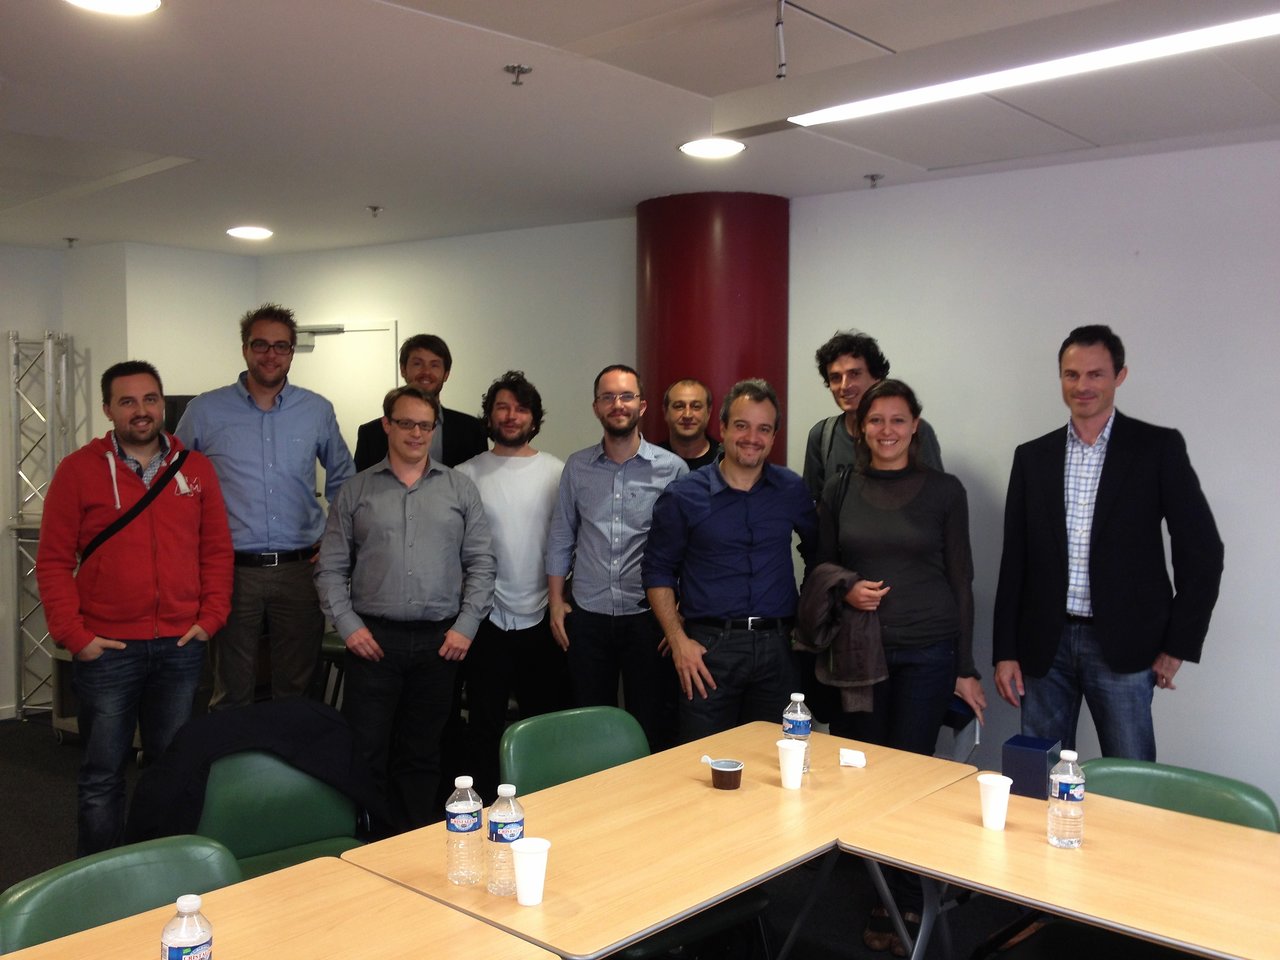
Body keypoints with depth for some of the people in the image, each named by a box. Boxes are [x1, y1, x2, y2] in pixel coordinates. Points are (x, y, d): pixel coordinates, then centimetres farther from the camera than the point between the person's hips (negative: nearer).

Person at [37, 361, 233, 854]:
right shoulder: (79, 470, -1)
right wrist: (72, 634, -8)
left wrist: (211, 616, -1)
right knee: (102, 776, 7)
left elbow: (217, 550, 9)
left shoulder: (195, 469, 7)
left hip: (180, 647, 2)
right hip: (106, 648, -2)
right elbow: (54, 562, -2)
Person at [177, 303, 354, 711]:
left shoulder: (318, 410, 5)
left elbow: (343, 481, 17)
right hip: (232, 570, -1)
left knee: (296, 690, 12)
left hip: (300, 570, 2)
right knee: (232, 694, 8)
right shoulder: (204, 410, 1)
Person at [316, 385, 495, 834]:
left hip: (440, 641, 1)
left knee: (422, 753, 11)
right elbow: (331, 568, 5)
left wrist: (466, 625, -3)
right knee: (365, 750, 0)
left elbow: (481, 562, 5)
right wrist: (348, 625, -5)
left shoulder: (460, 489, 7)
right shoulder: (356, 491, 6)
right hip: (373, 640, -1)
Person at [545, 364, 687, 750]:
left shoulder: (672, 468, -4)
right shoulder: (577, 467, 5)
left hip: (647, 617, -2)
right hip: (587, 617, 2)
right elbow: (560, 539, 10)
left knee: (651, 728, 7)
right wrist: (556, 601, 6)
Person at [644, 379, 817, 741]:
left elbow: (817, 551, 19)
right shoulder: (682, 496, -1)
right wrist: (678, 640, -7)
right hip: (708, 648, -2)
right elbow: (658, 571, 2)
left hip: (775, 645, 3)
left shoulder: (792, 490, 6)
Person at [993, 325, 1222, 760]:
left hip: (1123, 645, -3)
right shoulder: (1032, 456, 8)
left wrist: (1179, 643, -3)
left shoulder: (1159, 448, -1)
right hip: (1045, 644, 3)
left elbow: (1202, 551, -1)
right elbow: (1014, 560, 8)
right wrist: (1005, 652, 4)